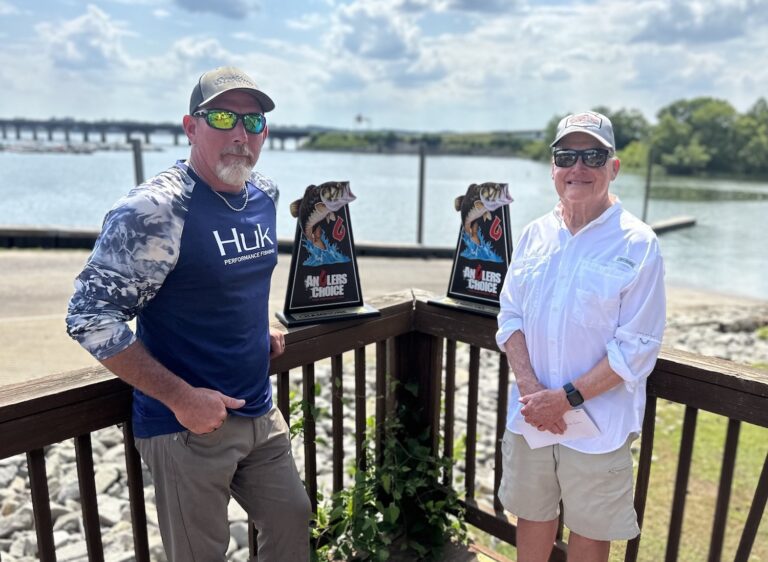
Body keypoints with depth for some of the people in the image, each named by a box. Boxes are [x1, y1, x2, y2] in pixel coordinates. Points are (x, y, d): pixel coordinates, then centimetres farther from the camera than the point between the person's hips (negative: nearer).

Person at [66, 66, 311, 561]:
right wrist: (181, 397, -19)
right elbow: (91, 317, -19)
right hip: (188, 425, -6)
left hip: (261, 414, 7)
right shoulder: (156, 209, -19)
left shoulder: (264, 194, 3)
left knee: (294, 521, 20)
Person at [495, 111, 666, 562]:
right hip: (529, 415, 4)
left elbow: (637, 348, -14)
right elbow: (510, 316, 3)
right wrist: (529, 386, -11)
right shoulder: (535, 234, 1)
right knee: (532, 512, 20)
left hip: (597, 422, -3)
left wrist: (566, 398, -17)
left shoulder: (638, 244, -12)